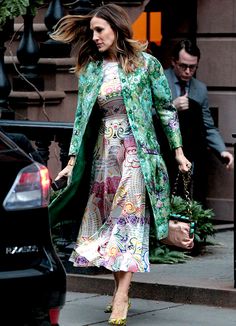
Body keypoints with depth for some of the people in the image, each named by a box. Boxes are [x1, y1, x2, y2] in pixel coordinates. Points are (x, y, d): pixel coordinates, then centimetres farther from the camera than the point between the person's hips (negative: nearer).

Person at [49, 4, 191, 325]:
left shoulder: (145, 64, 0)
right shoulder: (89, 70, 10)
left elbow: (166, 108, 3)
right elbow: (81, 116, 11)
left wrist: (178, 150, 0)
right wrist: (73, 160, 6)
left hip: (136, 150, -5)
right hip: (103, 151, 5)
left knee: (130, 218, -10)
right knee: (106, 219, 4)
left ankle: (121, 297, -16)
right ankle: (120, 291, 11)